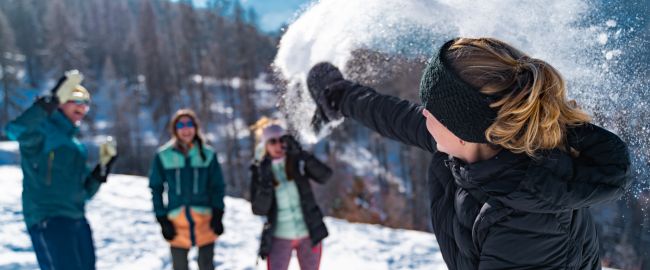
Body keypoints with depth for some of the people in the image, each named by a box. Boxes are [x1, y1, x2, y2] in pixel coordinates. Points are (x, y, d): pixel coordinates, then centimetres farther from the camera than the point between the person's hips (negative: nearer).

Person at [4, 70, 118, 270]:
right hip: (47, 220, -8)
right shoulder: (41, 130, -1)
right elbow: (15, 130, -27)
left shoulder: (77, 146, 21)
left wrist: (104, 165, 8)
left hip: (77, 221, 8)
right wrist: (53, 100, -31)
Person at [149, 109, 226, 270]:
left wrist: (217, 215, -5)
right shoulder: (163, 156, -2)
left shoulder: (208, 154, 0)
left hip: (205, 221, 0)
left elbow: (218, 187, 4)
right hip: (177, 224, 0)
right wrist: (162, 219, -3)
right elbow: (156, 188, 3)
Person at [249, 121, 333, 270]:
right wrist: (265, 181, -26)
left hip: (309, 233, 2)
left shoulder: (298, 161, -3)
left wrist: (301, 154, -29)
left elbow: (325, 175, -20)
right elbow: (258, 209, -12)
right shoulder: (260, 170, -5)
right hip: (280, 237, -1)